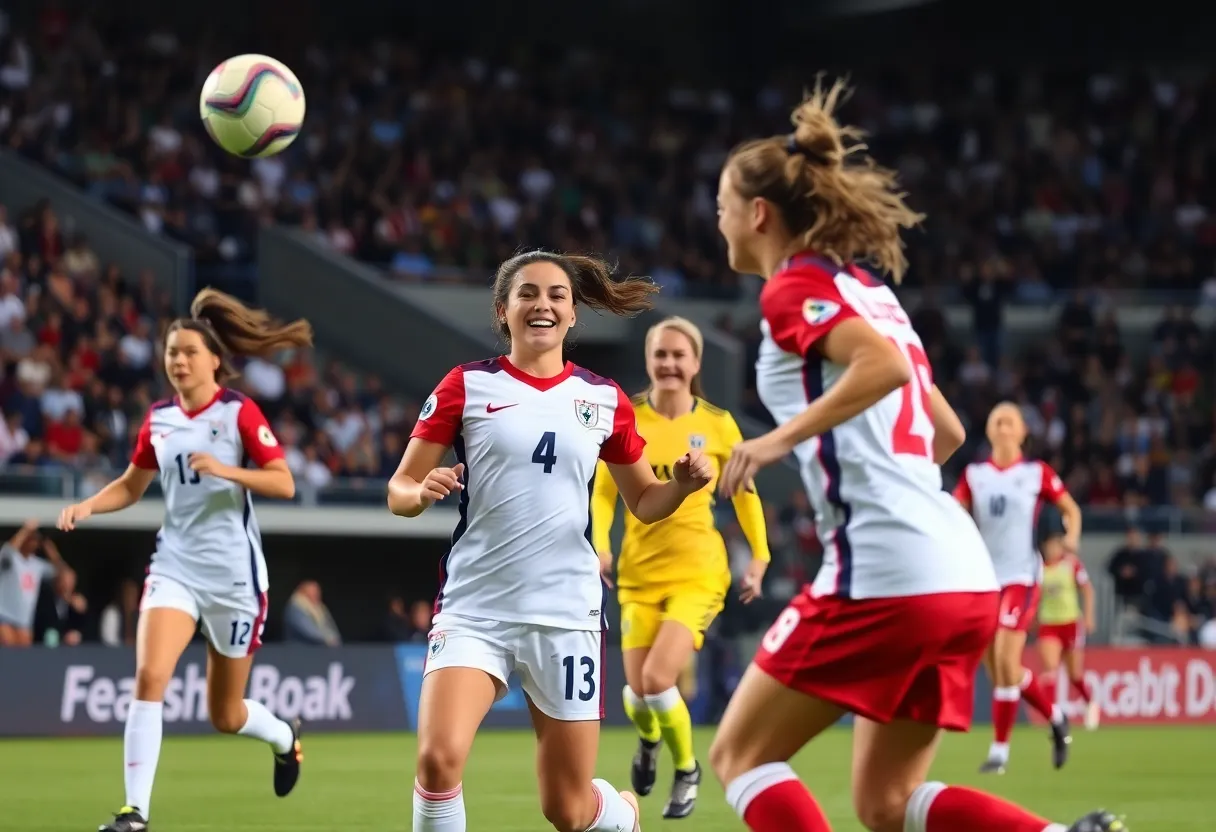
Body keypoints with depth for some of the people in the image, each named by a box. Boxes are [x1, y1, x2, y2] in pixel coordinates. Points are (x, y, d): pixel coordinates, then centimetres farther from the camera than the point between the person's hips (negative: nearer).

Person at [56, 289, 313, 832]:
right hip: (175, 566, 3)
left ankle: (284, 737, 45)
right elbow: (131, 485, 17)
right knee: (149, 675, -22)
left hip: (233, 573, -3)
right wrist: (88, 506, -1)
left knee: (225, 717, 9)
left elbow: (284, 484, -13)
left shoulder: (239, 413, -8)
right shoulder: (158, 419, 5)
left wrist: (226, 470, -27)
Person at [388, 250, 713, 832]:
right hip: (473, 608, -1)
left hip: (566, 614, 1)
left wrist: (682, 484, -6)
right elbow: (398, 491, 1)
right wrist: (423, 492, -22)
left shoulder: (603, 399, 7)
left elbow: (643, 503, 16)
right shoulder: (466, 386, 1)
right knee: (439, 757, -26)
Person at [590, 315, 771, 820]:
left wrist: (759, 557, 5)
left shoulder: (717, 425, -2)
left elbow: (744, 493, 9)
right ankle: (648, 738, 39)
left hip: (698, 572, -2)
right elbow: (603, 493, 3)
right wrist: (600, 545, -13)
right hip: (640, 573, 2)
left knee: (658, 679, -19)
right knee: (638, 691, -2)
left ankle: (687, 770, 10)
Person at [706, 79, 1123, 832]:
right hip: (964, 575, 8)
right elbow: (947, 431, 26)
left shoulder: (797, 288, -3)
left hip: (883, 573, -8)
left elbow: (886, 365, -22)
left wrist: (782, 437, -16)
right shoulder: (865, 289, 22)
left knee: (740, 756, 5)